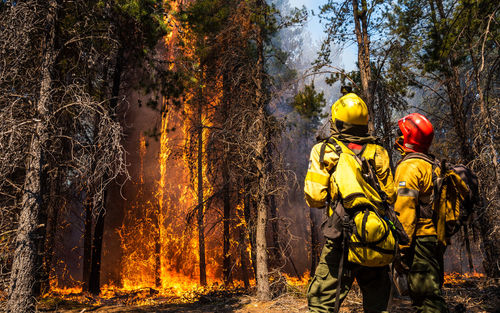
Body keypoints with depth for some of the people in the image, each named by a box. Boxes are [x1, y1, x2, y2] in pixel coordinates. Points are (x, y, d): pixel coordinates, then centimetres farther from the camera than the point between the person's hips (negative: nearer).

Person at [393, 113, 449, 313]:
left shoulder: (409, 166, -11)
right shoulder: (433, 166, 18)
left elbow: (405, 212, -19)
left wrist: (401, 250, -20)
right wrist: (441, 240, 23)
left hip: (420, 240, -9)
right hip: (437, 240, 10)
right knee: (432, 295, 16)